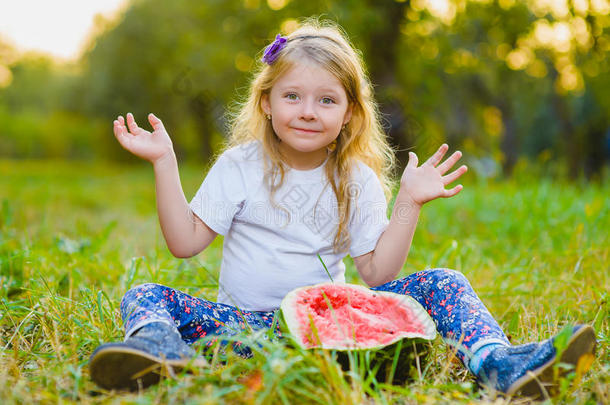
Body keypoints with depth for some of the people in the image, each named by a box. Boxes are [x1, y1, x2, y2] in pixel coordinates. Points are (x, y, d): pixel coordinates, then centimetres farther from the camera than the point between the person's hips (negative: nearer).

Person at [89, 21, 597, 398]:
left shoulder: (358, 180, 3)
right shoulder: (240, 165, 1)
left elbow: (377, 273, -2)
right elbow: (185, 242, -5)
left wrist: (409, 205, -9)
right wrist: (165, 163, -10)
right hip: (244, 321, 0)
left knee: (441, 283, -14)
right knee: (145, 297, -21)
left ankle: (496, 362, -38)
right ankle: (160, 347, -55)